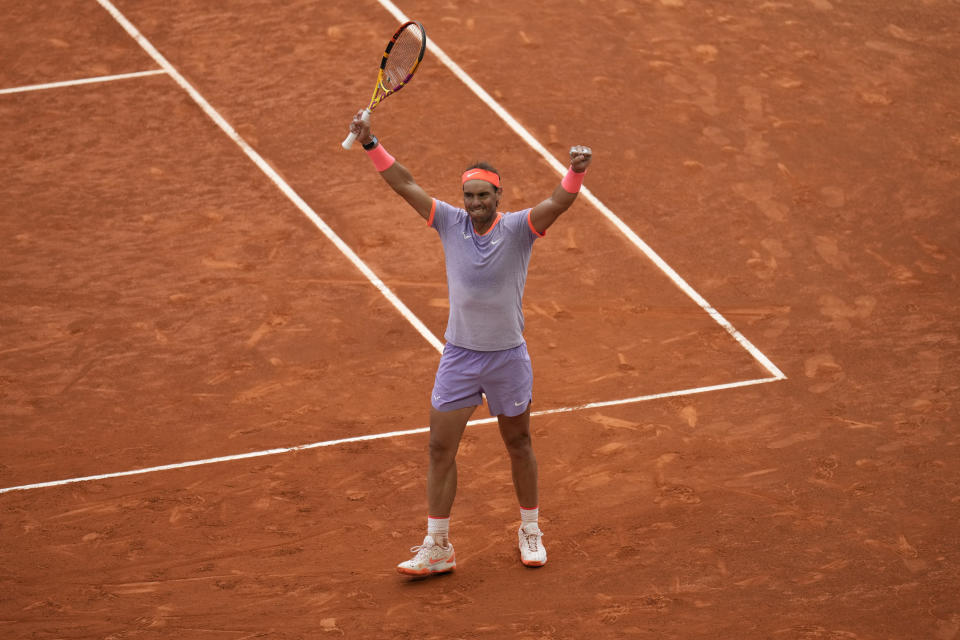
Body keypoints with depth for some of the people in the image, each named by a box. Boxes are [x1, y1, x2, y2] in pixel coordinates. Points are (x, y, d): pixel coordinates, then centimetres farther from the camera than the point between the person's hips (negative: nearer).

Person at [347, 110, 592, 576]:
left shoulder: (518, 228, -11)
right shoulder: (450, 223, -3)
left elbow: (559, 202, -27)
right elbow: (405, 185, -4)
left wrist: (576, 171, -47)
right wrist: (370, 145, -12)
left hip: (508, 357, -2)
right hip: (459, 357, 2)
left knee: (518, 444, 14)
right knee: (441, 448, 0)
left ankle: (530, 531, 32)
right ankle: (436, 547, 7)